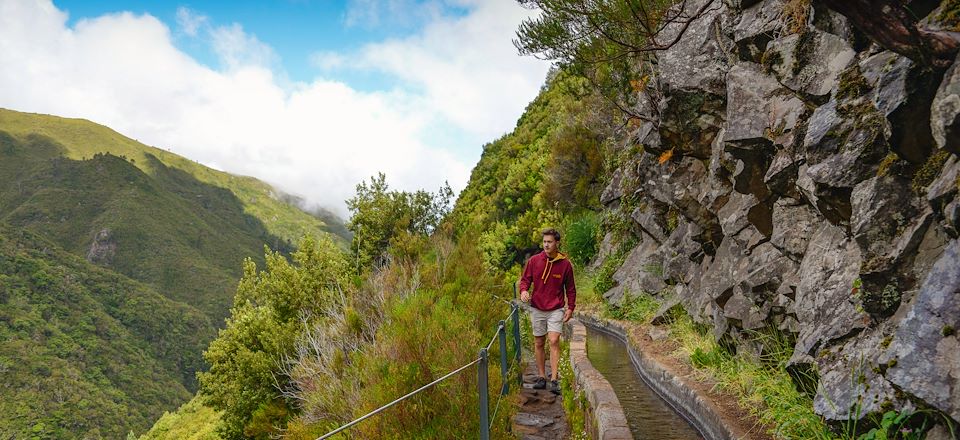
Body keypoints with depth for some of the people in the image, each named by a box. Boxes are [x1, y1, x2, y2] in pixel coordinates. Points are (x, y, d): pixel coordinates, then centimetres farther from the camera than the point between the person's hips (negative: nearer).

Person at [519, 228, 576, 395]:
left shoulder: (565, 264, -3)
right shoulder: (534, 261, -2)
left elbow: (570, 288, 6)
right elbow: (525, 279, 5)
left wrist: (571, 308, 1)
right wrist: (524, 291, -16)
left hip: (556, 309, -2)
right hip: (537, 309, 2)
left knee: (554, 340, -14)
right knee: (539, 343, 8)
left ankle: (554, 380, -13)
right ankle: (542, 377, 20)